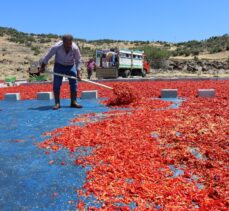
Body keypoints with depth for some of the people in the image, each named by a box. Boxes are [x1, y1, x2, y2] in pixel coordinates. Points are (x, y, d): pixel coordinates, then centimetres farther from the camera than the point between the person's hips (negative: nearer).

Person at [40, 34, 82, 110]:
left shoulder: (75, 48, -24)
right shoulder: (56, 47, -26)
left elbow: (78, 61, -13)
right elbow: (47, 57, -14)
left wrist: (78, 73, -19)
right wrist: (42, 67, -8)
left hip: (71, 66, 1)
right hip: (59, 66, -1)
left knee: (74, 84, -5)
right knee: (56, 85, -7)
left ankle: (73, 102, 4)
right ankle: (57, 103, -1)